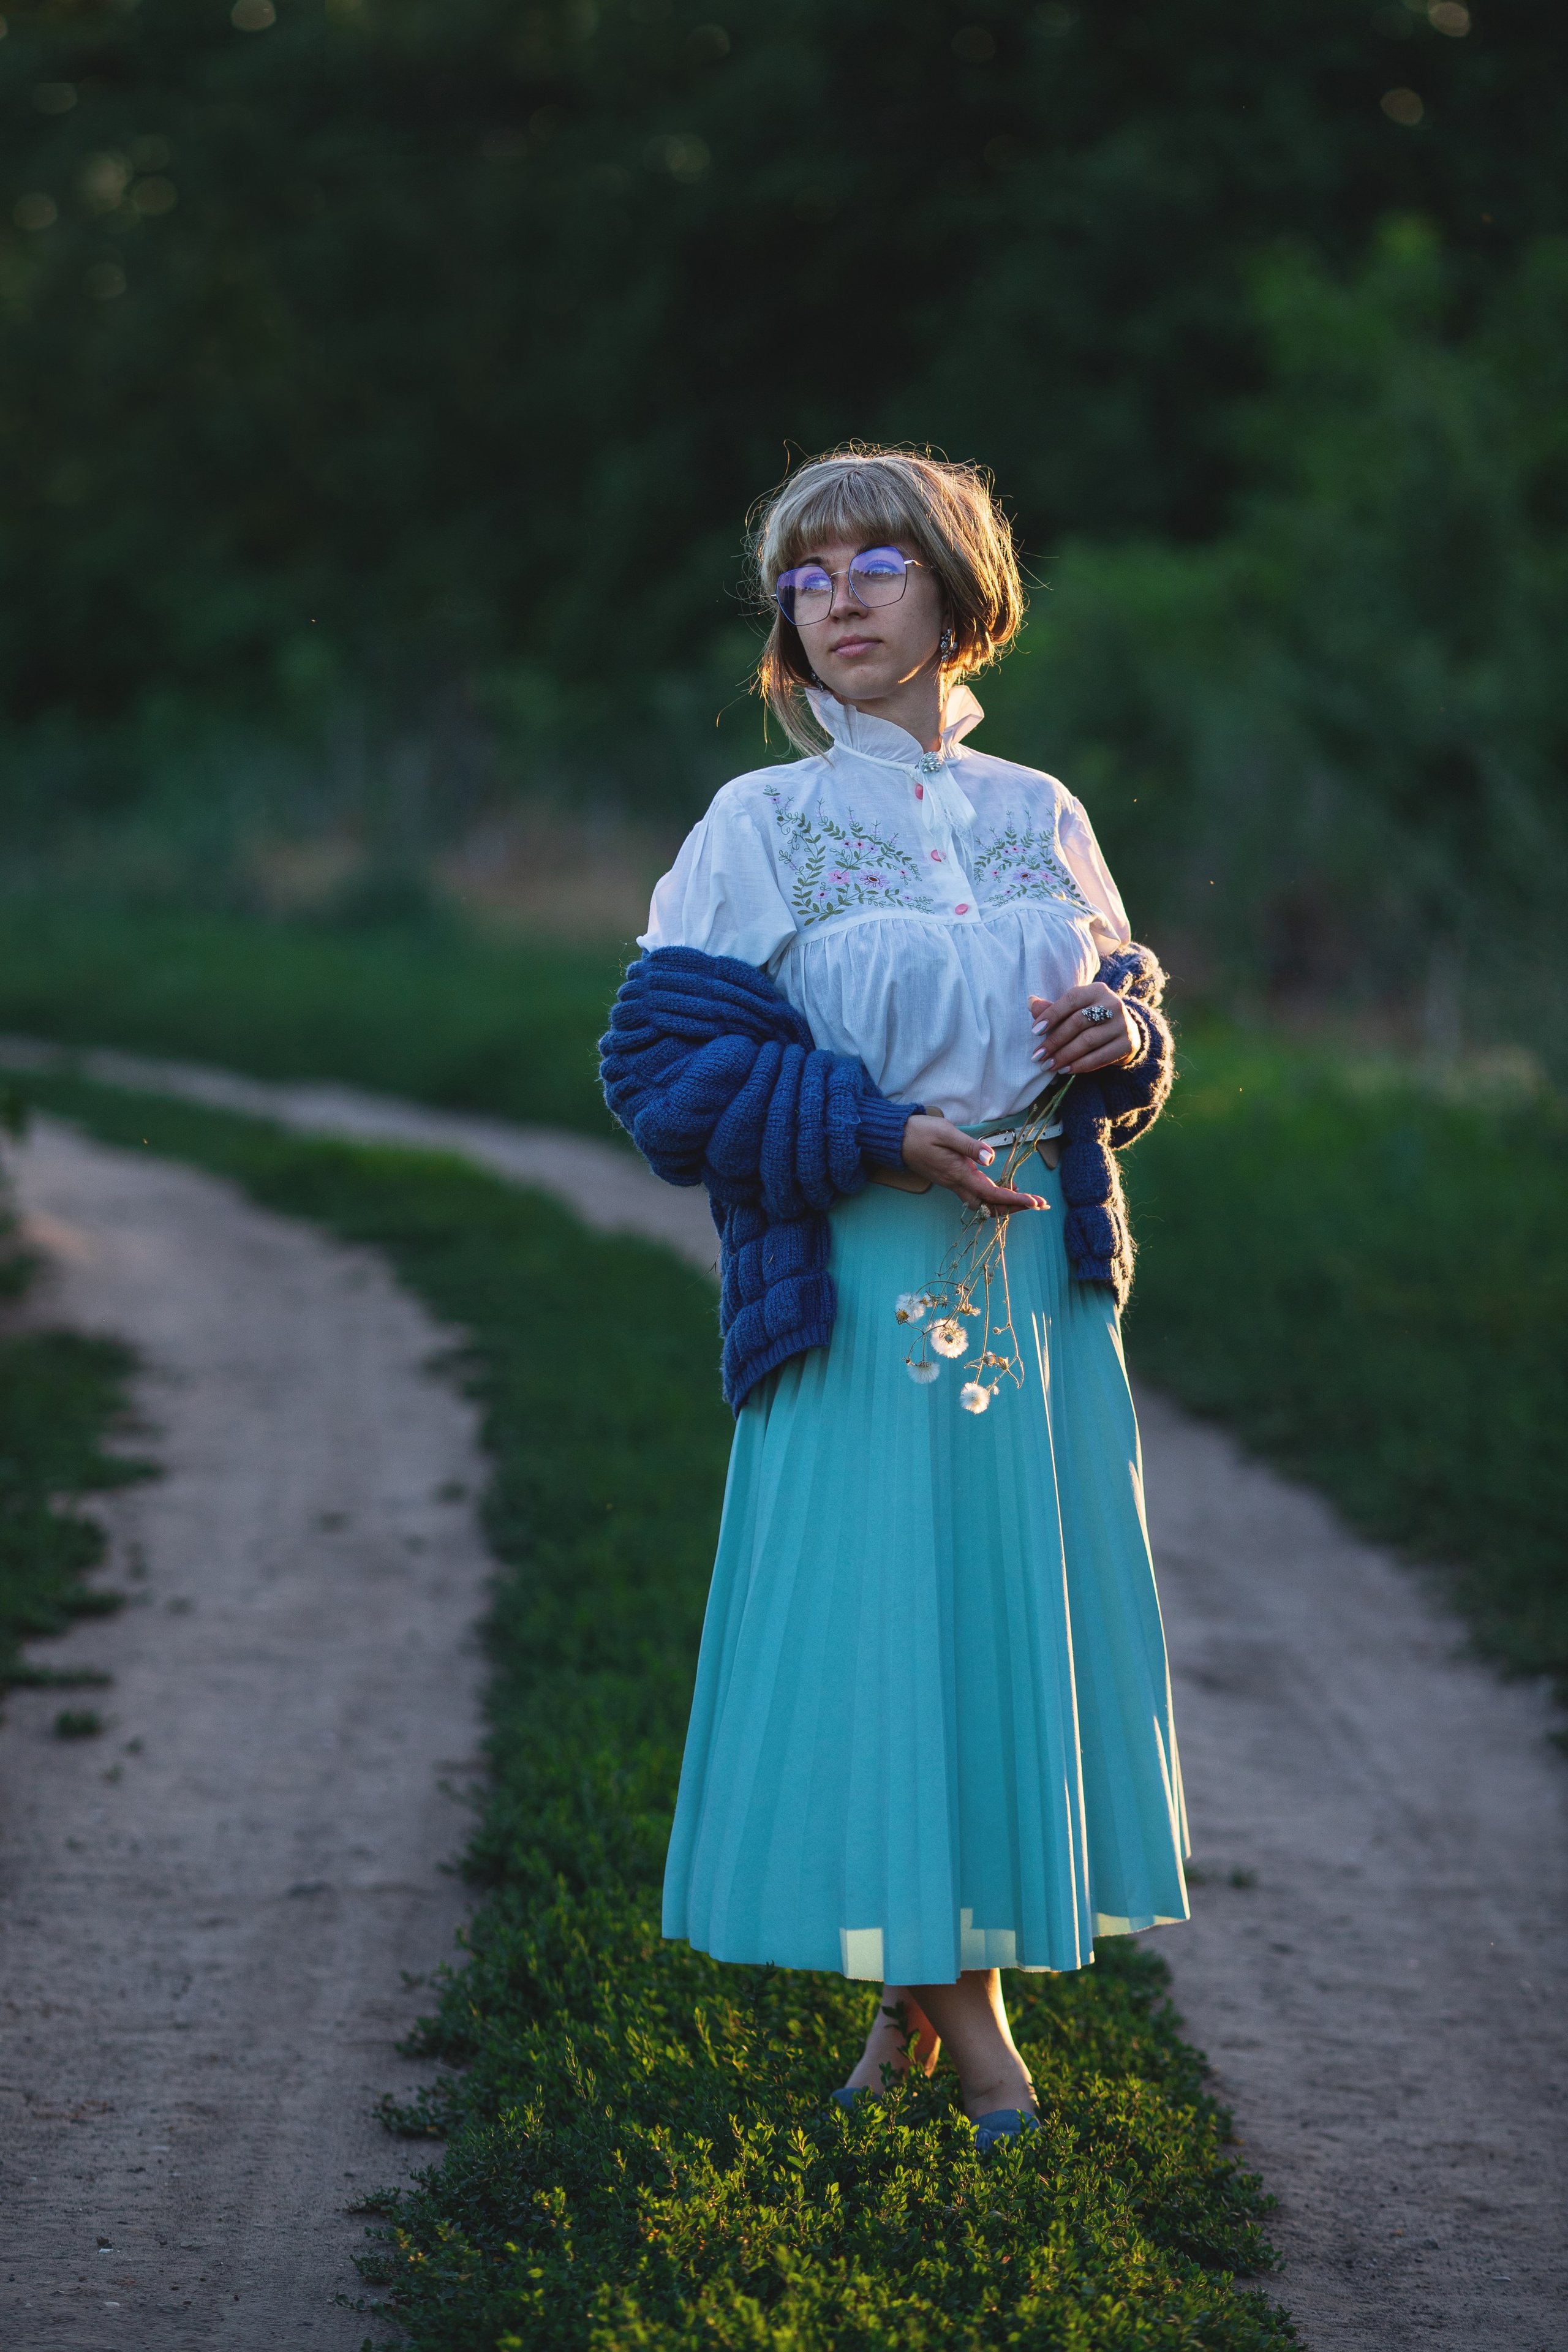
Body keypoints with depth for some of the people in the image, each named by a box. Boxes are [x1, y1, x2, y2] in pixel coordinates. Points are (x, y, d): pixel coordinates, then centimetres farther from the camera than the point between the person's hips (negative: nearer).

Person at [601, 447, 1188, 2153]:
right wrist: (877, 1135, -16)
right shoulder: (760, 829, -1)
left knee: (1026, 1593, 4)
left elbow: (1125, 1006, 18)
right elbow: (663, 1062, -6)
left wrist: (1124, 1028, -7)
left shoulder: (1042, 820, 10)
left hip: (1040, 1268, 3)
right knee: (877, 1601, -3)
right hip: (856, 1291, -3)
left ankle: (967, 1978, 17)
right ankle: (932, 1987, 11)